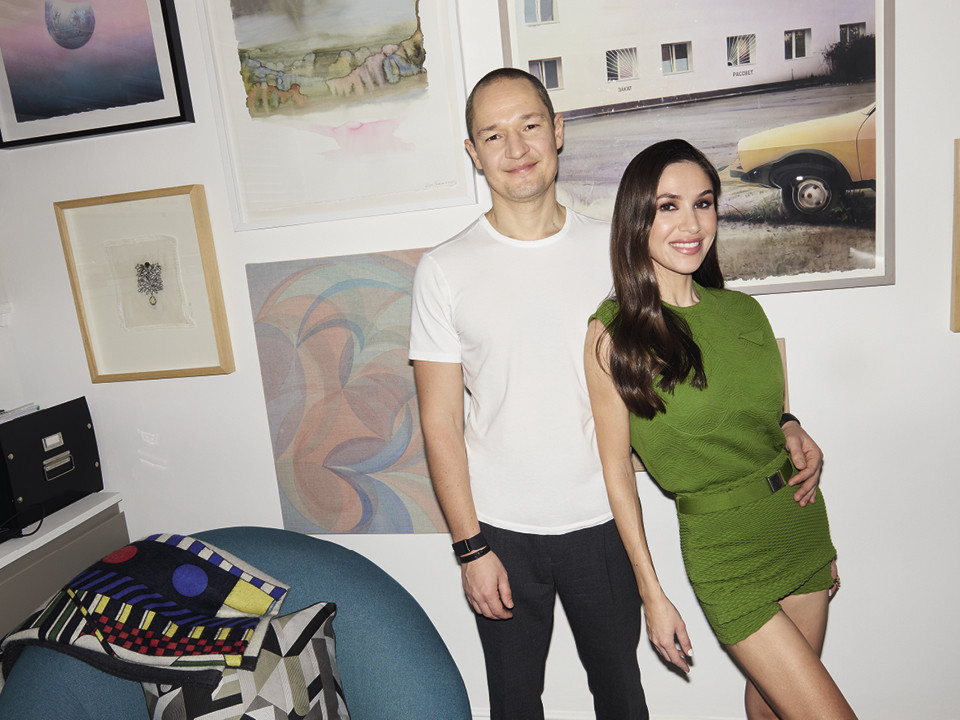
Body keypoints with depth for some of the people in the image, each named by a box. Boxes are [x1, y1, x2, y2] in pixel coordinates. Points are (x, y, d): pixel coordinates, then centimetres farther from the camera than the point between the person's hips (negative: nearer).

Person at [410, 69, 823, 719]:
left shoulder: (613, 248, -2)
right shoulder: (445, 270, -7)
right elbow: (441, 420, -7)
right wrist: (470, 547, -9)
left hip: (601, 519, 1)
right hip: (502, 530, -1)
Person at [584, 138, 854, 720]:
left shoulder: (744, 311, 1)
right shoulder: (612, 334, -14)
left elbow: (774, 419, 11)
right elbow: (617, 468, -10)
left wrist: (822, 539, 15)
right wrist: (652, 593, -7)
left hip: (800, 520, 5)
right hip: (724, 543, -5)